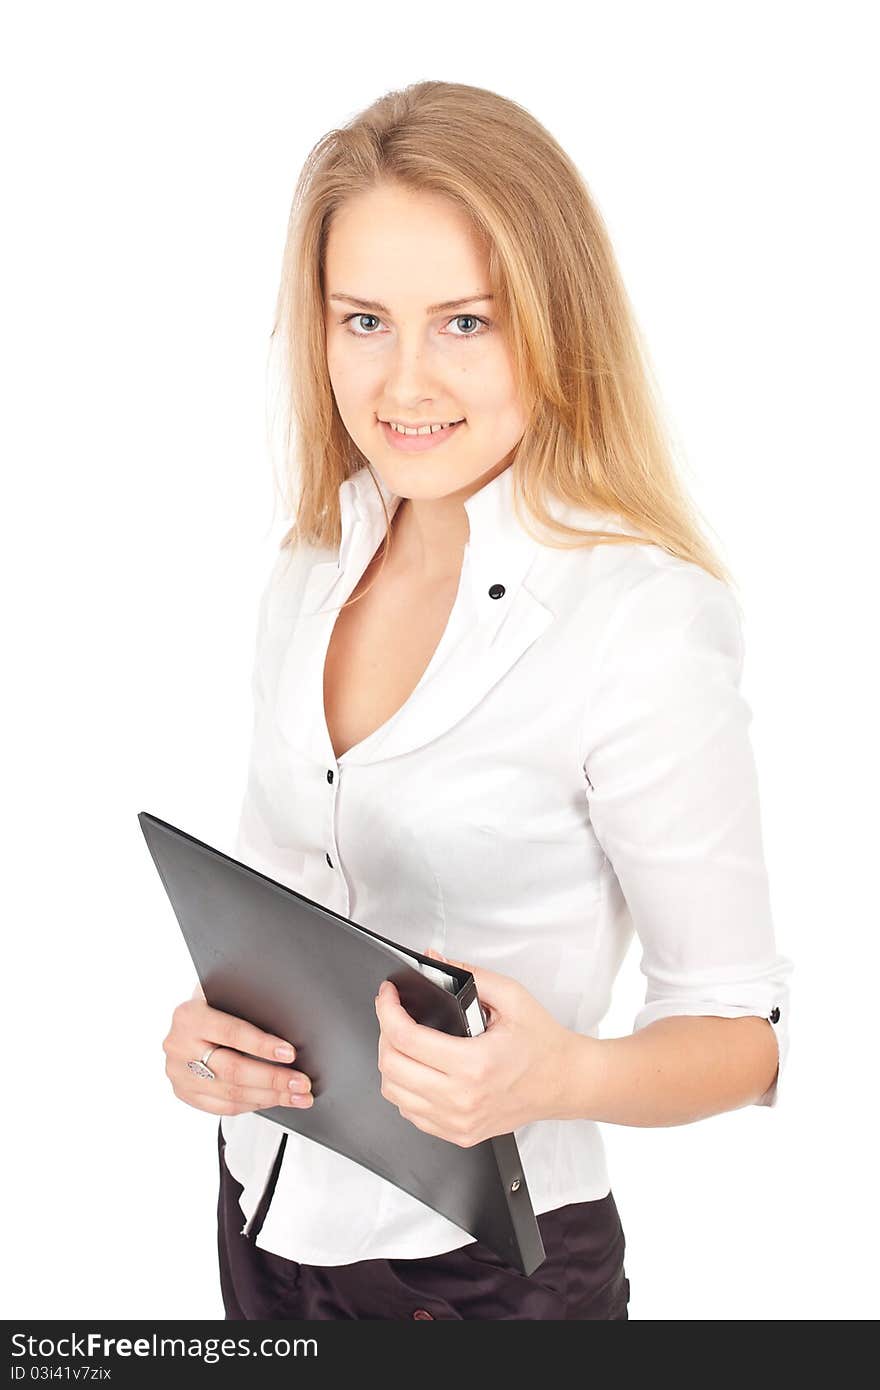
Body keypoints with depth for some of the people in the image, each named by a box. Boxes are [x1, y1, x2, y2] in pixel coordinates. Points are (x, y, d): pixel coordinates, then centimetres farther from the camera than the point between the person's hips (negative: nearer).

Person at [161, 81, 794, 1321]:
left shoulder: (643, 623, -21)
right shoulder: (310, 576, -1)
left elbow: (747, 1027, -15)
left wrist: (563, 1075, -33)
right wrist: (206, 1031, -9)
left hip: (481, 1263, -5)